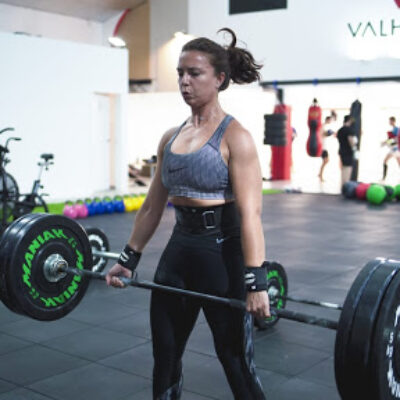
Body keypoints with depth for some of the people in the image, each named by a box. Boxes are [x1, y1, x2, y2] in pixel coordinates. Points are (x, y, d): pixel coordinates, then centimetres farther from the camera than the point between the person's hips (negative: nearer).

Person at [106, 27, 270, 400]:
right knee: (164, 354, 16)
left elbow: (250, 213, -18)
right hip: (179, 247, 7)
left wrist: (256, 281, -24)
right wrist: (128, 259, 14)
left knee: (235, 358, 5)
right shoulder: (170, 137, 9)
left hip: (222, 249, -7)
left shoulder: (234, 137, -11)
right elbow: (153, 205, 14)